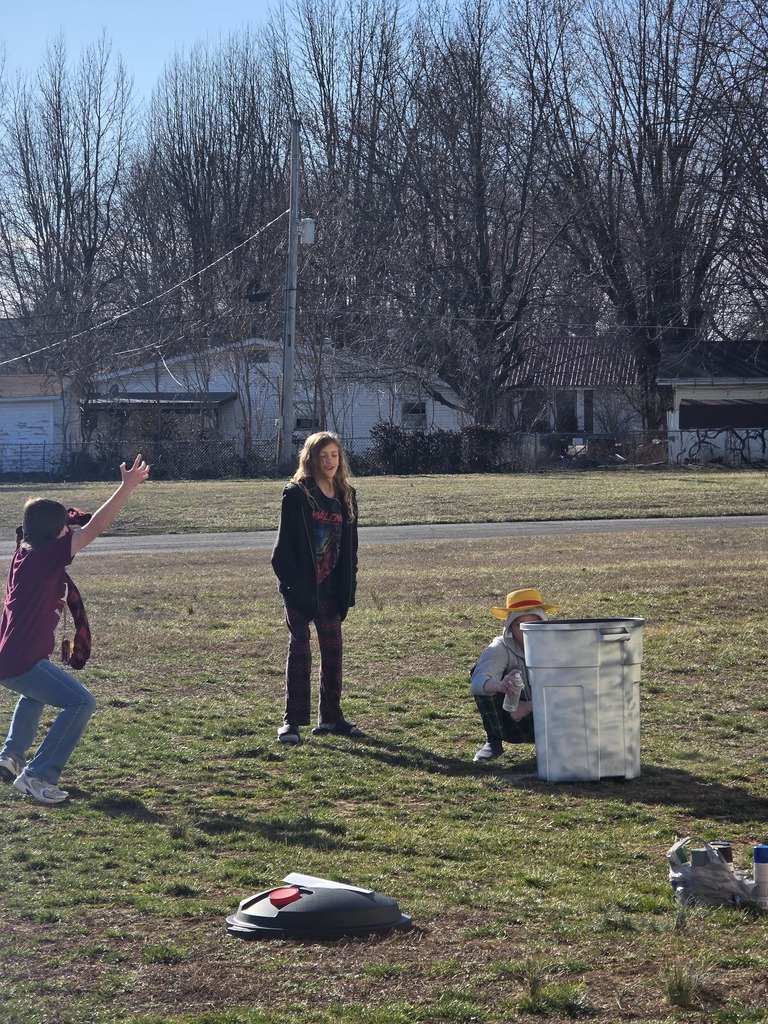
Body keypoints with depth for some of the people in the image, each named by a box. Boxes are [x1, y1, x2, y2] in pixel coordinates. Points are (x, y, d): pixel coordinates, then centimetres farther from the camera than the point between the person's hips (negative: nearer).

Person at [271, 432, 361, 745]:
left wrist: (348, 585, 7)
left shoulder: (346, 496, 9)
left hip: (331, 588, 6)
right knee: (299, 650, -3)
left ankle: (330, 716, 21)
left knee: (333, 651, 10)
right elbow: (285, 545, -11)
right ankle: (292, 721, 1)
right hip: (301, 588, -5)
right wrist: (290, 581, -17)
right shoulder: (296, 495, -9)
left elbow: (349, 546, 13)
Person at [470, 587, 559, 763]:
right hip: (513, 726, 0)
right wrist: (499, 685, -63)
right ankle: (494, 742, -11)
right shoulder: (500, 648, -20)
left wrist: (529, 706, -31)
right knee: (483, 675, -25)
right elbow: (477, 681, -39)